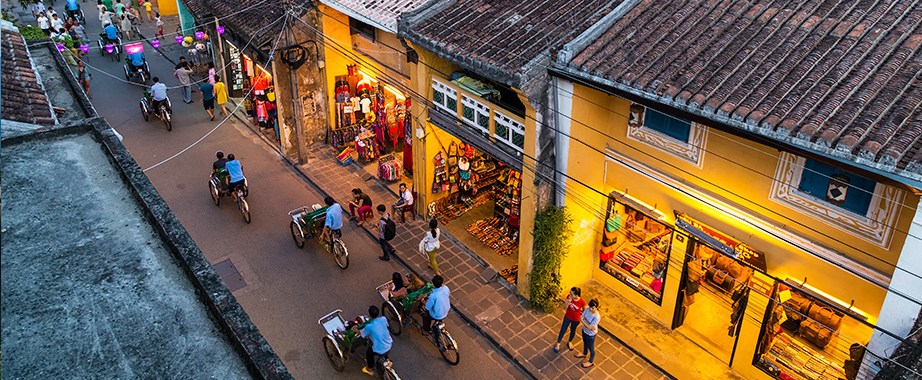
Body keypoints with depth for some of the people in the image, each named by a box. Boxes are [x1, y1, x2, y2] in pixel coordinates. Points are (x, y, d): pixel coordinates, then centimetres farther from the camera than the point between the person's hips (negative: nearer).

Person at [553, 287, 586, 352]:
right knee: (563, 330, 18)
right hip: (567, 317, 2)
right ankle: (558, 343, 42)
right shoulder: (569, 297, -24)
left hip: (575, 319, -2)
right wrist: (568, 302, -36)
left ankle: (569, 341, 55)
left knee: (573, 330, 26)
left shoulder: (582, 302, -31)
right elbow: (565, 307, -19)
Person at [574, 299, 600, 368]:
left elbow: (589, 327, -33)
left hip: (591, 334, -6)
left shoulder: (597, 317, -38)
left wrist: (584, 320, -24)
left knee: (591, 348, 19)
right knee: (585, 343, 33)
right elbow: (581, 319, -15)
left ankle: (590, 362, 44)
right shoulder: (587, 309, -20)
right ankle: (584, 354, 63)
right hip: (584, 330, 6)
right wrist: (589, 326, -25)